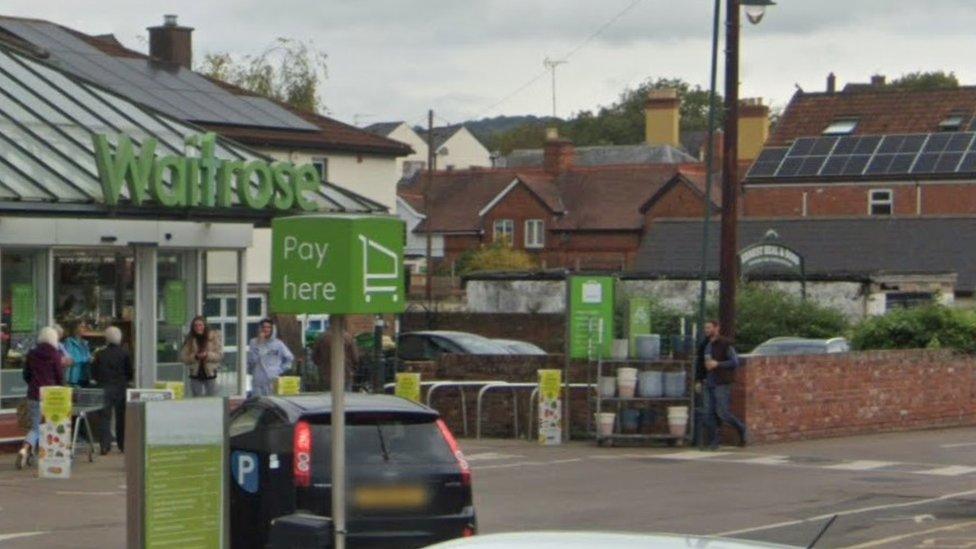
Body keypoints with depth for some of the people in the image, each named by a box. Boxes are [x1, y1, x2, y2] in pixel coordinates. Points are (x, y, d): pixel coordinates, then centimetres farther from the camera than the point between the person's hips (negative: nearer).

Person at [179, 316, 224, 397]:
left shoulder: (214, 336, -3)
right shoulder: (189, 340, 3)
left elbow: (220, 355, -5)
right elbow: (183, 357, -1)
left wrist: (207, 355, -22)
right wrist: (195, 357, -18)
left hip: (210, 374, -2)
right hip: (196, 376, 2)